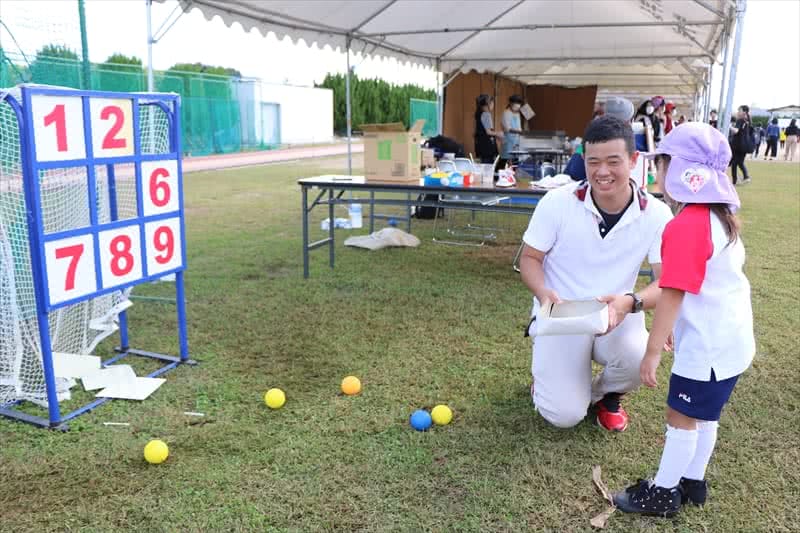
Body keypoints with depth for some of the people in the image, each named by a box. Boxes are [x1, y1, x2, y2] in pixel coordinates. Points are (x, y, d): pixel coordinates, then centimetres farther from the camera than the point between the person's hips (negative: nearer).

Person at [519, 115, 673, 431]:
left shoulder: (656, 214, -11)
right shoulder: (557, 202, -15)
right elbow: (530, 258, -4)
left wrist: (631, 302, -33)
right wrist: (543, 293, -27)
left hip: (617, 317, 2)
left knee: (639, 359, -32)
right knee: (565, 415, -16)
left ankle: (606, 394, 7)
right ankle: (548, 375, 23)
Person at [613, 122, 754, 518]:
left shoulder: (685, 226, -23)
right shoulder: (721, 217, 7)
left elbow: (672, 296, -24)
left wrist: (652, 351, -16)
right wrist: (669, 334, 22)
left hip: (707, 345, -9)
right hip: (730, 338, 9)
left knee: (681, 417, 4)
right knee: (704, 414, 20)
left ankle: (663, 493, 19)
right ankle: (692, 483, 34)